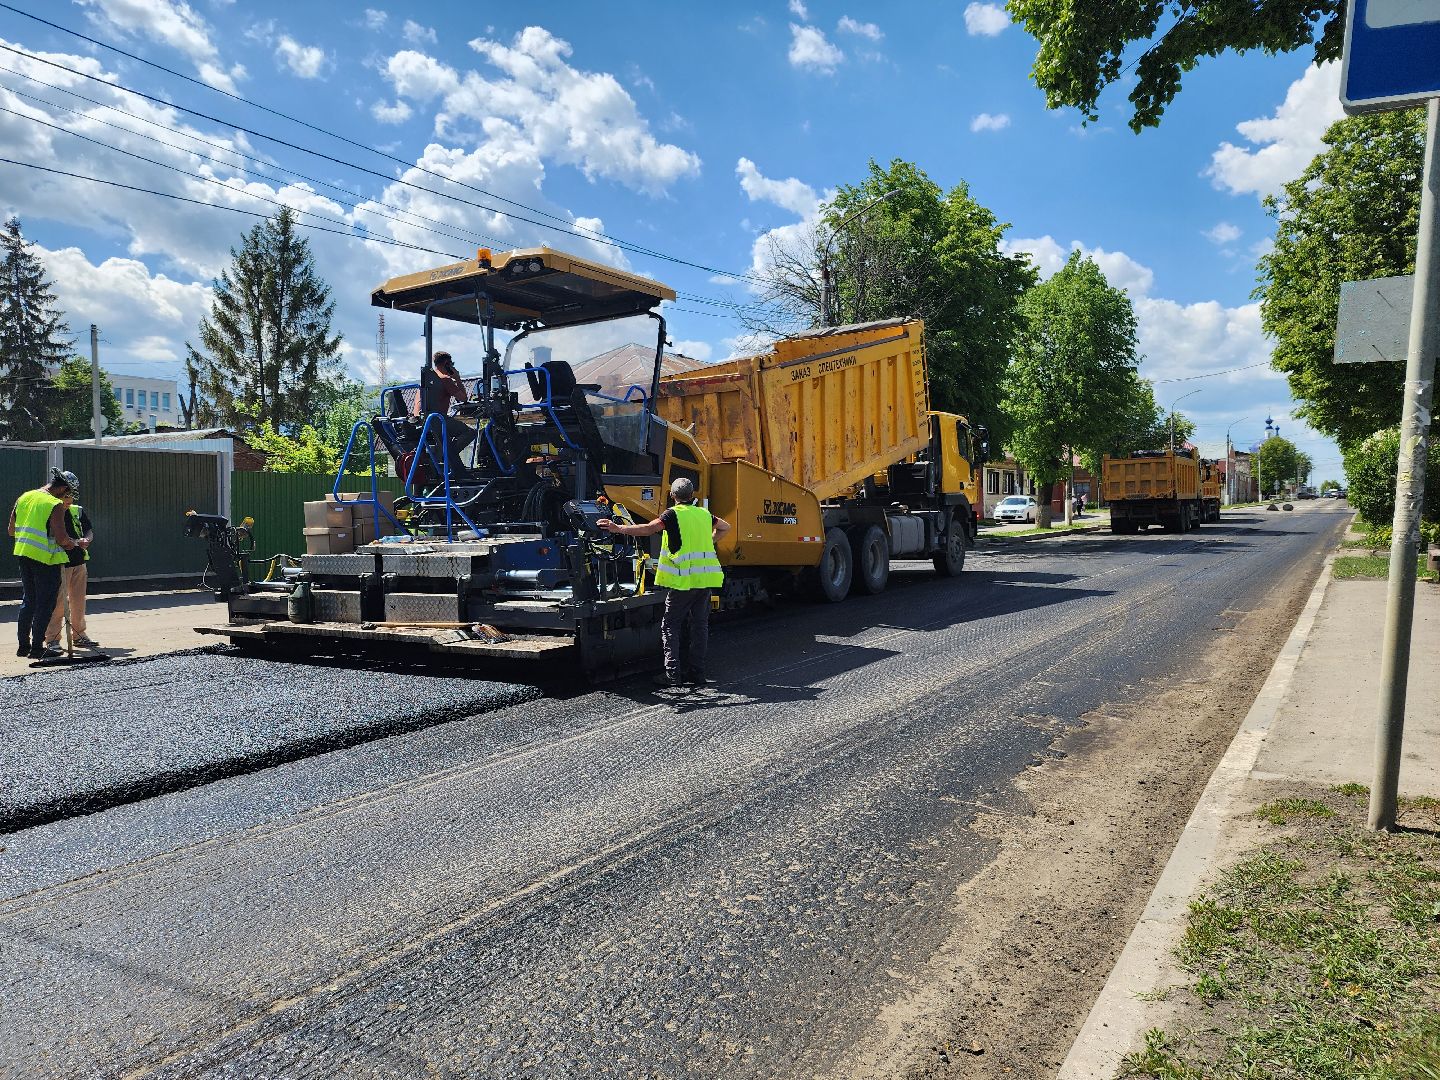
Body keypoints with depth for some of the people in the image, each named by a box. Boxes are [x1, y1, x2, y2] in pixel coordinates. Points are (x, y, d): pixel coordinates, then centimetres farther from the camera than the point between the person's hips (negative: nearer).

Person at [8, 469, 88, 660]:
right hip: (45, 558, -7)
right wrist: (76, 544, 1)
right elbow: (61, 539, -18)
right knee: (45, 604, 1)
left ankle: (24, 645, 21)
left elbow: (12, 530, 14)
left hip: (23, 555, 7)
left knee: (28, 601, 17)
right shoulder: (55, 505, -14)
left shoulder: (24, 498, 9)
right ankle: (37, 648, 2)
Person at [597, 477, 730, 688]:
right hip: (706, 579, 5)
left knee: (670, 626, 2)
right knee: (700, 625, 10)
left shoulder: (673, 514, -5)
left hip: (684, 580, -5)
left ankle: (673, 674, -4)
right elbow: (725, 527, 32)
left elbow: (648, 529, -18)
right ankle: (697, 673, 12)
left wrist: (618, 528, -19)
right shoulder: (704, 514, 13)